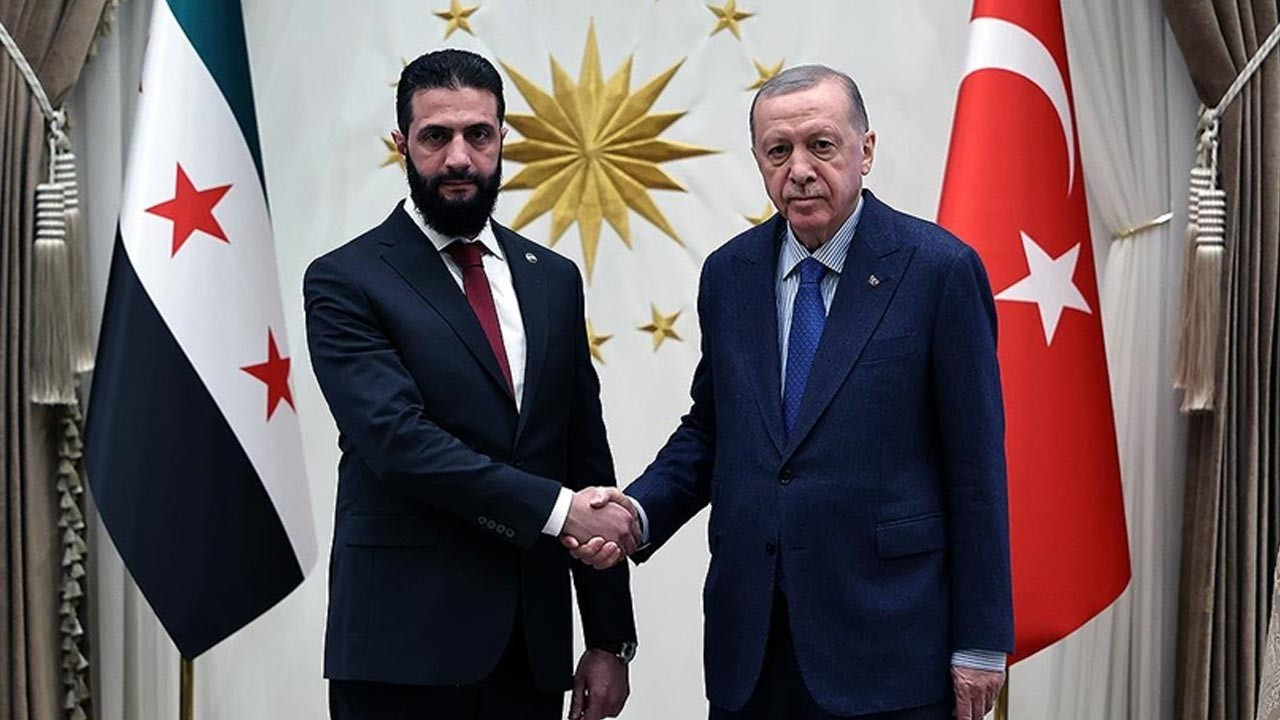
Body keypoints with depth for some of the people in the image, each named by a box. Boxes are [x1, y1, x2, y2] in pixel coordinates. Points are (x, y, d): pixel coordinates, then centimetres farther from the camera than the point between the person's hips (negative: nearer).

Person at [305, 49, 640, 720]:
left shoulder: (552, 279, 11)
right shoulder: (346, 282, -4)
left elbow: (588, 456, 11)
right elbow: (399, 438, -17)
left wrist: (611, 639, 9)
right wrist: (556, 508, -18)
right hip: (405, 646, -4)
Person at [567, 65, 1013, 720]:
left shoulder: (938, 268, -6)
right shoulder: (729, 273, 8)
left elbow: (976, 464, -6)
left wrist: (981, 641, -6)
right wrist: (638, 513, -4)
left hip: (887, 636, -4)